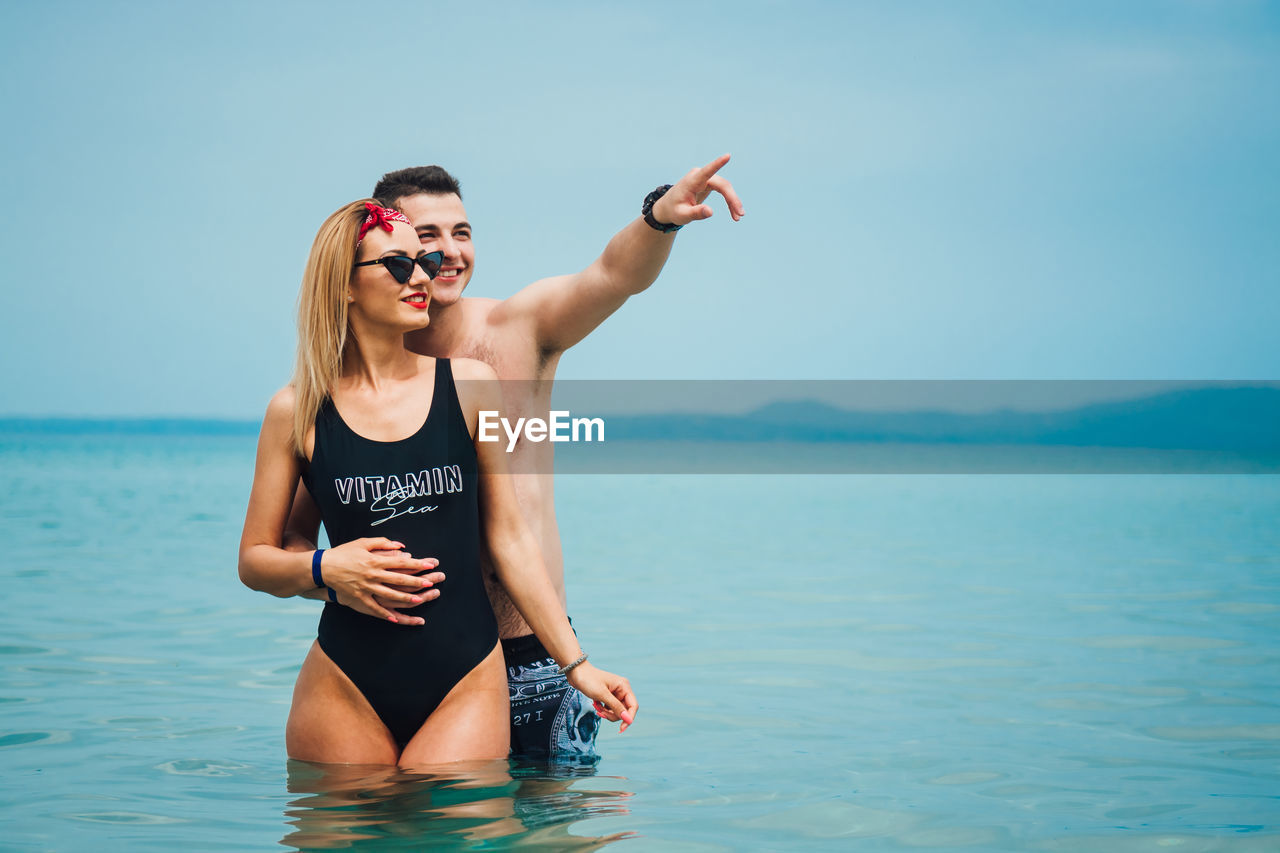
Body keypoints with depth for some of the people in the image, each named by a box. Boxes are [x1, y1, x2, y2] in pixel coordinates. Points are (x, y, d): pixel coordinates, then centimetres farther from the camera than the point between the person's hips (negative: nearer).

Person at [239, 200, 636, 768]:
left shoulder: (469, 385, 3)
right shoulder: (296, 411, 1)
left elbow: (509, 538, 6)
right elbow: (254, 560, 8)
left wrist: (576, 663, 5)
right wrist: (325, 569, -13)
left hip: (466, 683, 0)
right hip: (345, 687, 0)